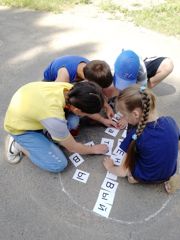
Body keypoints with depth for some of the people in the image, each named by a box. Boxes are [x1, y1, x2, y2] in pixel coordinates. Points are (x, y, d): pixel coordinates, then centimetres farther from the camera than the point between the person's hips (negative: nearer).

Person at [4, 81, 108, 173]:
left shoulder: (68, 88, -23)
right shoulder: (54, 118, -41)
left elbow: (86, 107, 2)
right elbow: (72, 147, -20)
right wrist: (94, 149, -3)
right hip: (19, 126, -6)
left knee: (73, 121, -15)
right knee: (59, 164, -9)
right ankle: (18, 144, 6)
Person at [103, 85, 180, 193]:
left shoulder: (135, 135, -29)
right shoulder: (170, 121, -17)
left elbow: (122, 172, -20)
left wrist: (110, 167, 1)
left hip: (145, 177, -3)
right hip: (170, 172, 3)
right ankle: (168, 177, 12)